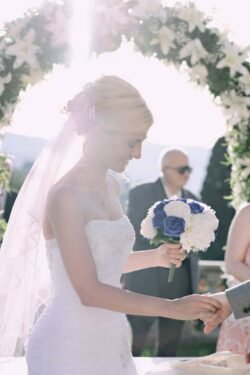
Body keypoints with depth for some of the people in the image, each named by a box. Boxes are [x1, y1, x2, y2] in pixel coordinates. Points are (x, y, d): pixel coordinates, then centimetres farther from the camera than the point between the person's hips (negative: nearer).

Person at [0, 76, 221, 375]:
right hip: (70, 346, -7)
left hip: (109, 339, 7)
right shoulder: (65, 195, -17)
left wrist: (155, 258, 5)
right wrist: (172, 308, -21)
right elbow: (89, 291, -21)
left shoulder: (110, 185, 6)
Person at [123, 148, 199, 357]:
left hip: (181, 282, 5)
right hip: (146, 280, -5)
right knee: (133, 347, 0)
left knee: (170, 348, 10)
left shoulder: (192, 200, 13)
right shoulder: (141, 194, -4)